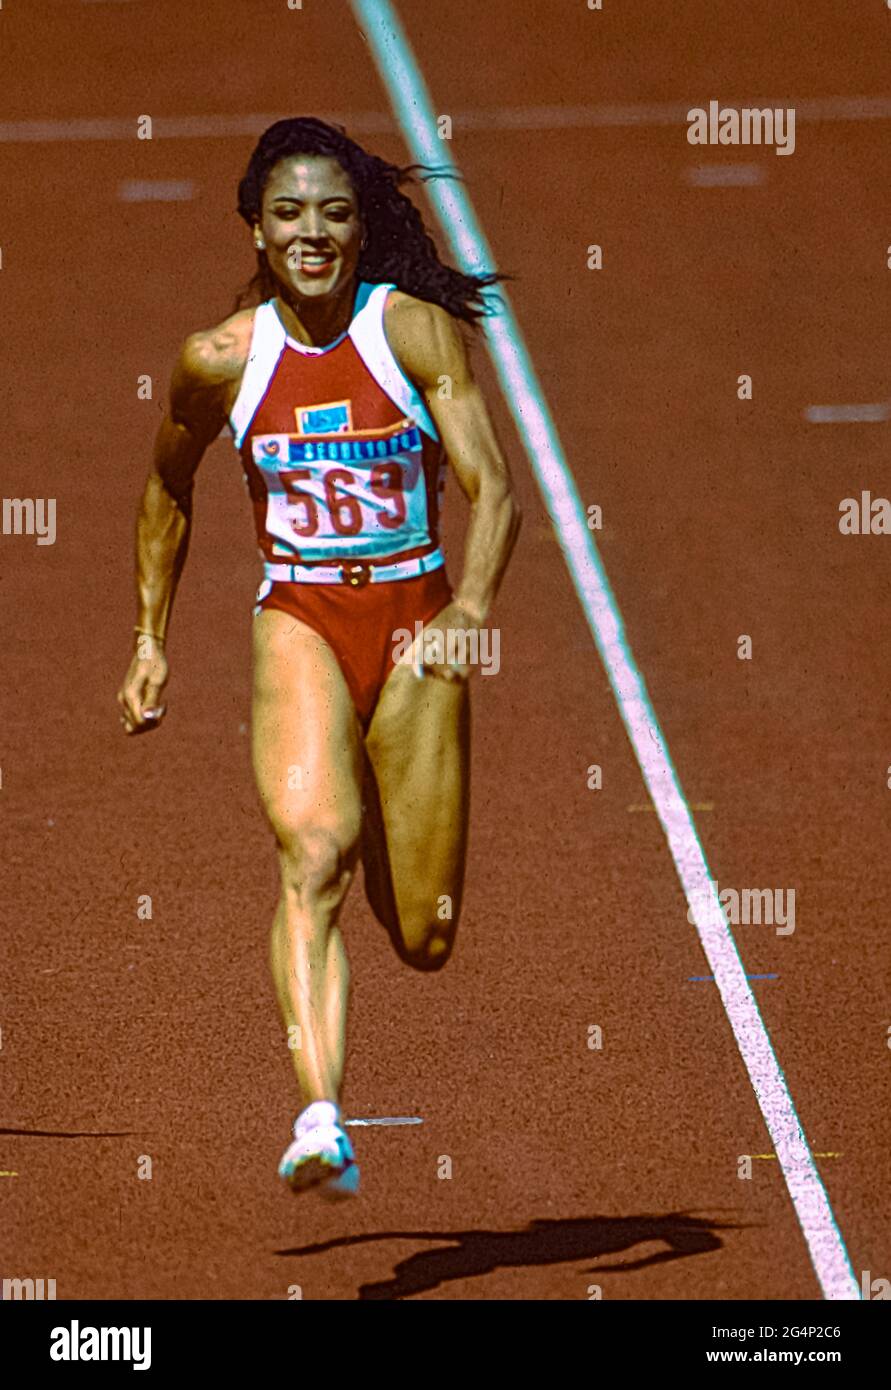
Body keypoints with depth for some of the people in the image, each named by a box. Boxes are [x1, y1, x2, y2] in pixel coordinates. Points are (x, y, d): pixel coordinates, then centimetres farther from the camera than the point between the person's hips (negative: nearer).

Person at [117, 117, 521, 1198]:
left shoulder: (417, 330, -6)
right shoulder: (222, 359, -1)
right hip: (298, 622, 0)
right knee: (314, 854, -28)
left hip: (413, 626, 0)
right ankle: (320, 1119, -40)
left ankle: (390, 846, 45)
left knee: (423, 938, 6)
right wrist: (151, 641, 19)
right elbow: (167, 490, 18)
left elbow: (493, 487, -12)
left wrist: (470, 607, -30)